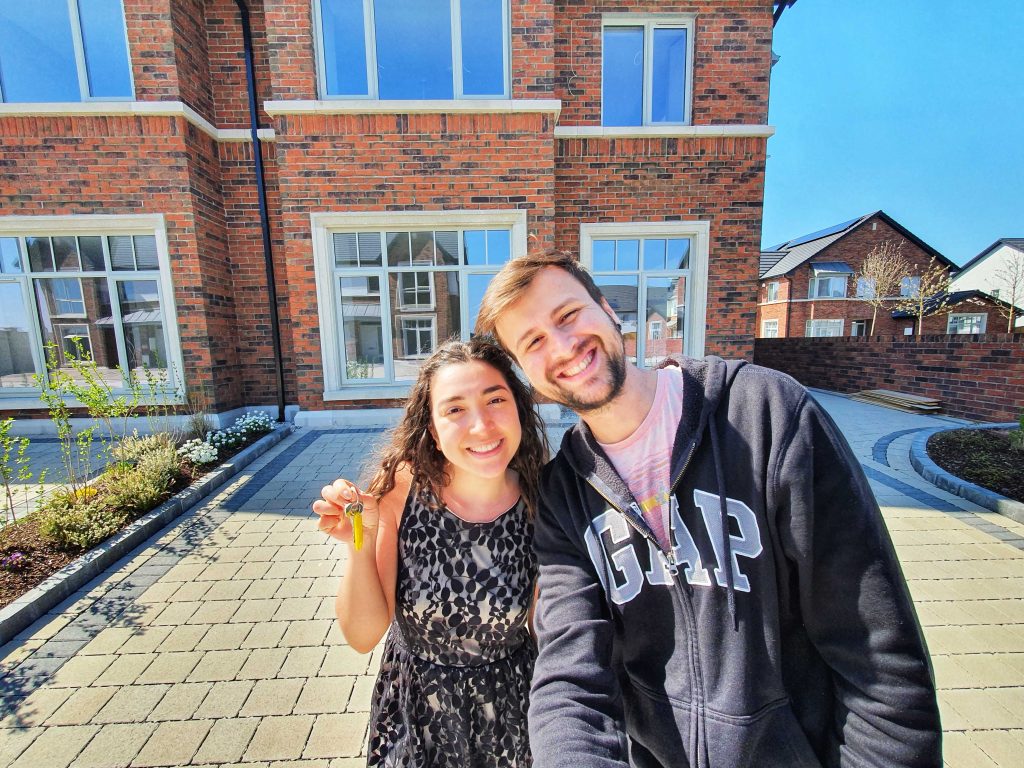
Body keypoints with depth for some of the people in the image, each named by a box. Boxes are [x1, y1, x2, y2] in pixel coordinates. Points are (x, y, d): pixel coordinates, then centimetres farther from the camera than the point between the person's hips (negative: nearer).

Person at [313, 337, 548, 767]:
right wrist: (360, 544, -31)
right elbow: (363, 636, -18)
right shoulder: (403, 487, -24)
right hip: (415, 708, 1)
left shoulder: (542, 504, -23)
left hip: (510, 707, 0)